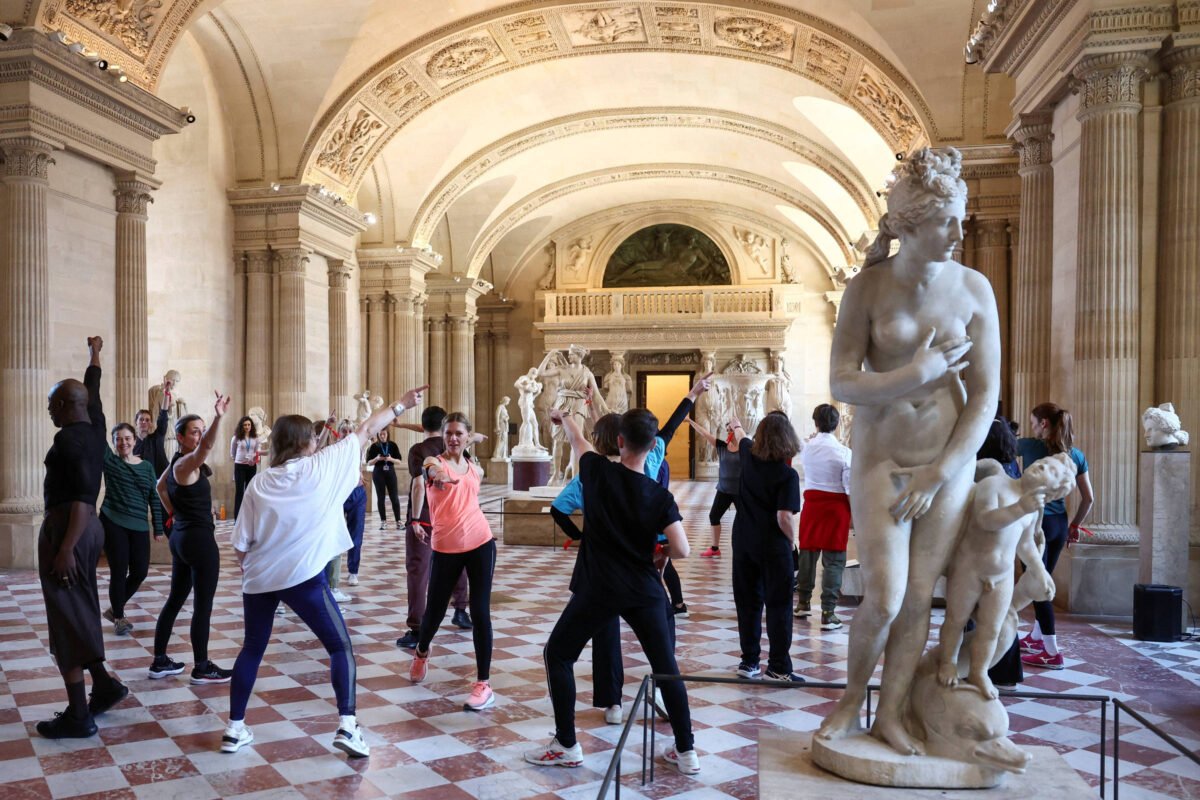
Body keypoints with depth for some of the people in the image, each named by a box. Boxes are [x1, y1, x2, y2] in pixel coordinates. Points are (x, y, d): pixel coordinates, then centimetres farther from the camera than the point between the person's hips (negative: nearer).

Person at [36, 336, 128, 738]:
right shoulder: (94, 429, 9)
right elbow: (92, 391, 29)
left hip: (66, 528, -9)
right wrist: (94, 354, 43)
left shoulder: (68, 438, -15)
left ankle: (77, 717, 0)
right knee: (79, 613, 18)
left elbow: (81, 497, -23)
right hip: (88, 527, 9)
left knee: (67, 619, -4)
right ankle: (103, 684, 21)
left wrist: (66, 548, -25)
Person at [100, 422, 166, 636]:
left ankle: (114, 609, 29)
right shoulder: (110, 462, 0)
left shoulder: (147, 466, 7)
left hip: (139, 527, 3)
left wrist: (158, 528, 5)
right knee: (119, 571, 1)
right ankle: (119, 617, 21)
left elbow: (154, 498, 8)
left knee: (140, 572, 5)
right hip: (113, 524, -3)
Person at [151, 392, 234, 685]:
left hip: (182, 536, 10)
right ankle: (202, 668, 6)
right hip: (199, 539, -10)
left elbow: (160, 487, 31)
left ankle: (160, 661, 25)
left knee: (175, 599, 16)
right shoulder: (186, 463, -18)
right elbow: (206, 448, -40)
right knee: (203, 605, -2)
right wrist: (218, 418, -55)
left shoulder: (177, 463, 12)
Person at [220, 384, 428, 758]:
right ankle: (347, 726, -3)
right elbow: (365, 431, 3)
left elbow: (241, 546, 5)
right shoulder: (322, 466, -6)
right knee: (341, 647, 7)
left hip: (258, 579, 5)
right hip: (303, 577, -4)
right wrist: (402, 404, 12)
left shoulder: (258, 484, 4)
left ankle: (235, 729, 26)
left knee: (252, 649, 22)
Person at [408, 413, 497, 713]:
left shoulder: (476, 469, 7)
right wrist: (435, 473, -50)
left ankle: (483, 683, 5)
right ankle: (421, 652, 43)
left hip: (480, 543, 2)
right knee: (435, 610, 10)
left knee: (480, 612, -3)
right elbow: (435, 472, -33)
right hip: (445, 548, -2)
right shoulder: (434, 462, -7)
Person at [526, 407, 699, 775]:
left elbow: (577, 440, 14)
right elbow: (681, 550, -11)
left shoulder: (598, 471, -8)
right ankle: (686, 751, 18)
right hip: (644, 592, 2)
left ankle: (566, 746, 17)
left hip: (598, 589, -2)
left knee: (557, 655, 15)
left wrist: (564, 417, 35)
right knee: (666, 665, 14)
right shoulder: (660, 496, -5)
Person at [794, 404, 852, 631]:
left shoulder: (807, 447, -1)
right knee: (833, 560, 1)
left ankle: (803, 603, 30)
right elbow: (850, 488, -11)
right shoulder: (843, 452, -12)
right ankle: (828, 613, 0)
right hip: (836, 505, -4)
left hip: (811, 502, 4)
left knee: (807, 553, 16)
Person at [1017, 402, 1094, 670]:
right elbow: (1088, 498, 9)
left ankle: (1052, 652, -3)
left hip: (1036, 521, -7)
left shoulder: (1030, 446, -9)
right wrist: (1075, 525, 20)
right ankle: (1036, 638, 34)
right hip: (1059, 523, 7)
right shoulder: (1076, 454, 6)